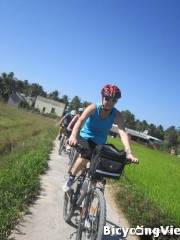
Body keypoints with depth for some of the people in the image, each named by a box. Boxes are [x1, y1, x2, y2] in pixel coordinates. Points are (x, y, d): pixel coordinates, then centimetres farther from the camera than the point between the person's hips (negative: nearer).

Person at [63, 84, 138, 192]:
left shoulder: (117, 115, -21)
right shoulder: (93, 108, -24)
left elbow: (123, 132, -33)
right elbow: (81, 120, -39)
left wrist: (129, 152, -48)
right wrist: (73, 136, -58)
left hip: (99, 142, 2)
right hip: (85, 136, -2)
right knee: (85, 156, -26)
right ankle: (71, 178, -1)